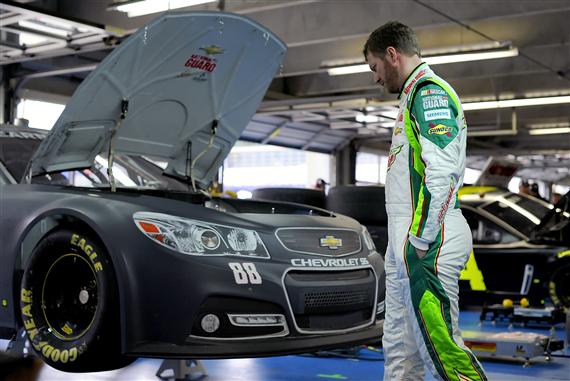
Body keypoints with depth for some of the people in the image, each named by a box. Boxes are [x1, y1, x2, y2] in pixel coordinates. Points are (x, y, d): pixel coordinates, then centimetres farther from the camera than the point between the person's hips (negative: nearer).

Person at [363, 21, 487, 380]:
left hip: (426, 241, -10)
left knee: (440, 343, -10)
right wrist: (403, 241, 17)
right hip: (406, 241, 11)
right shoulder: (417, 95, 23)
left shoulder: (429, 91, -9)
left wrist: (420, 239, -19)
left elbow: (442, 170, -21)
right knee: (400, 345, 14)